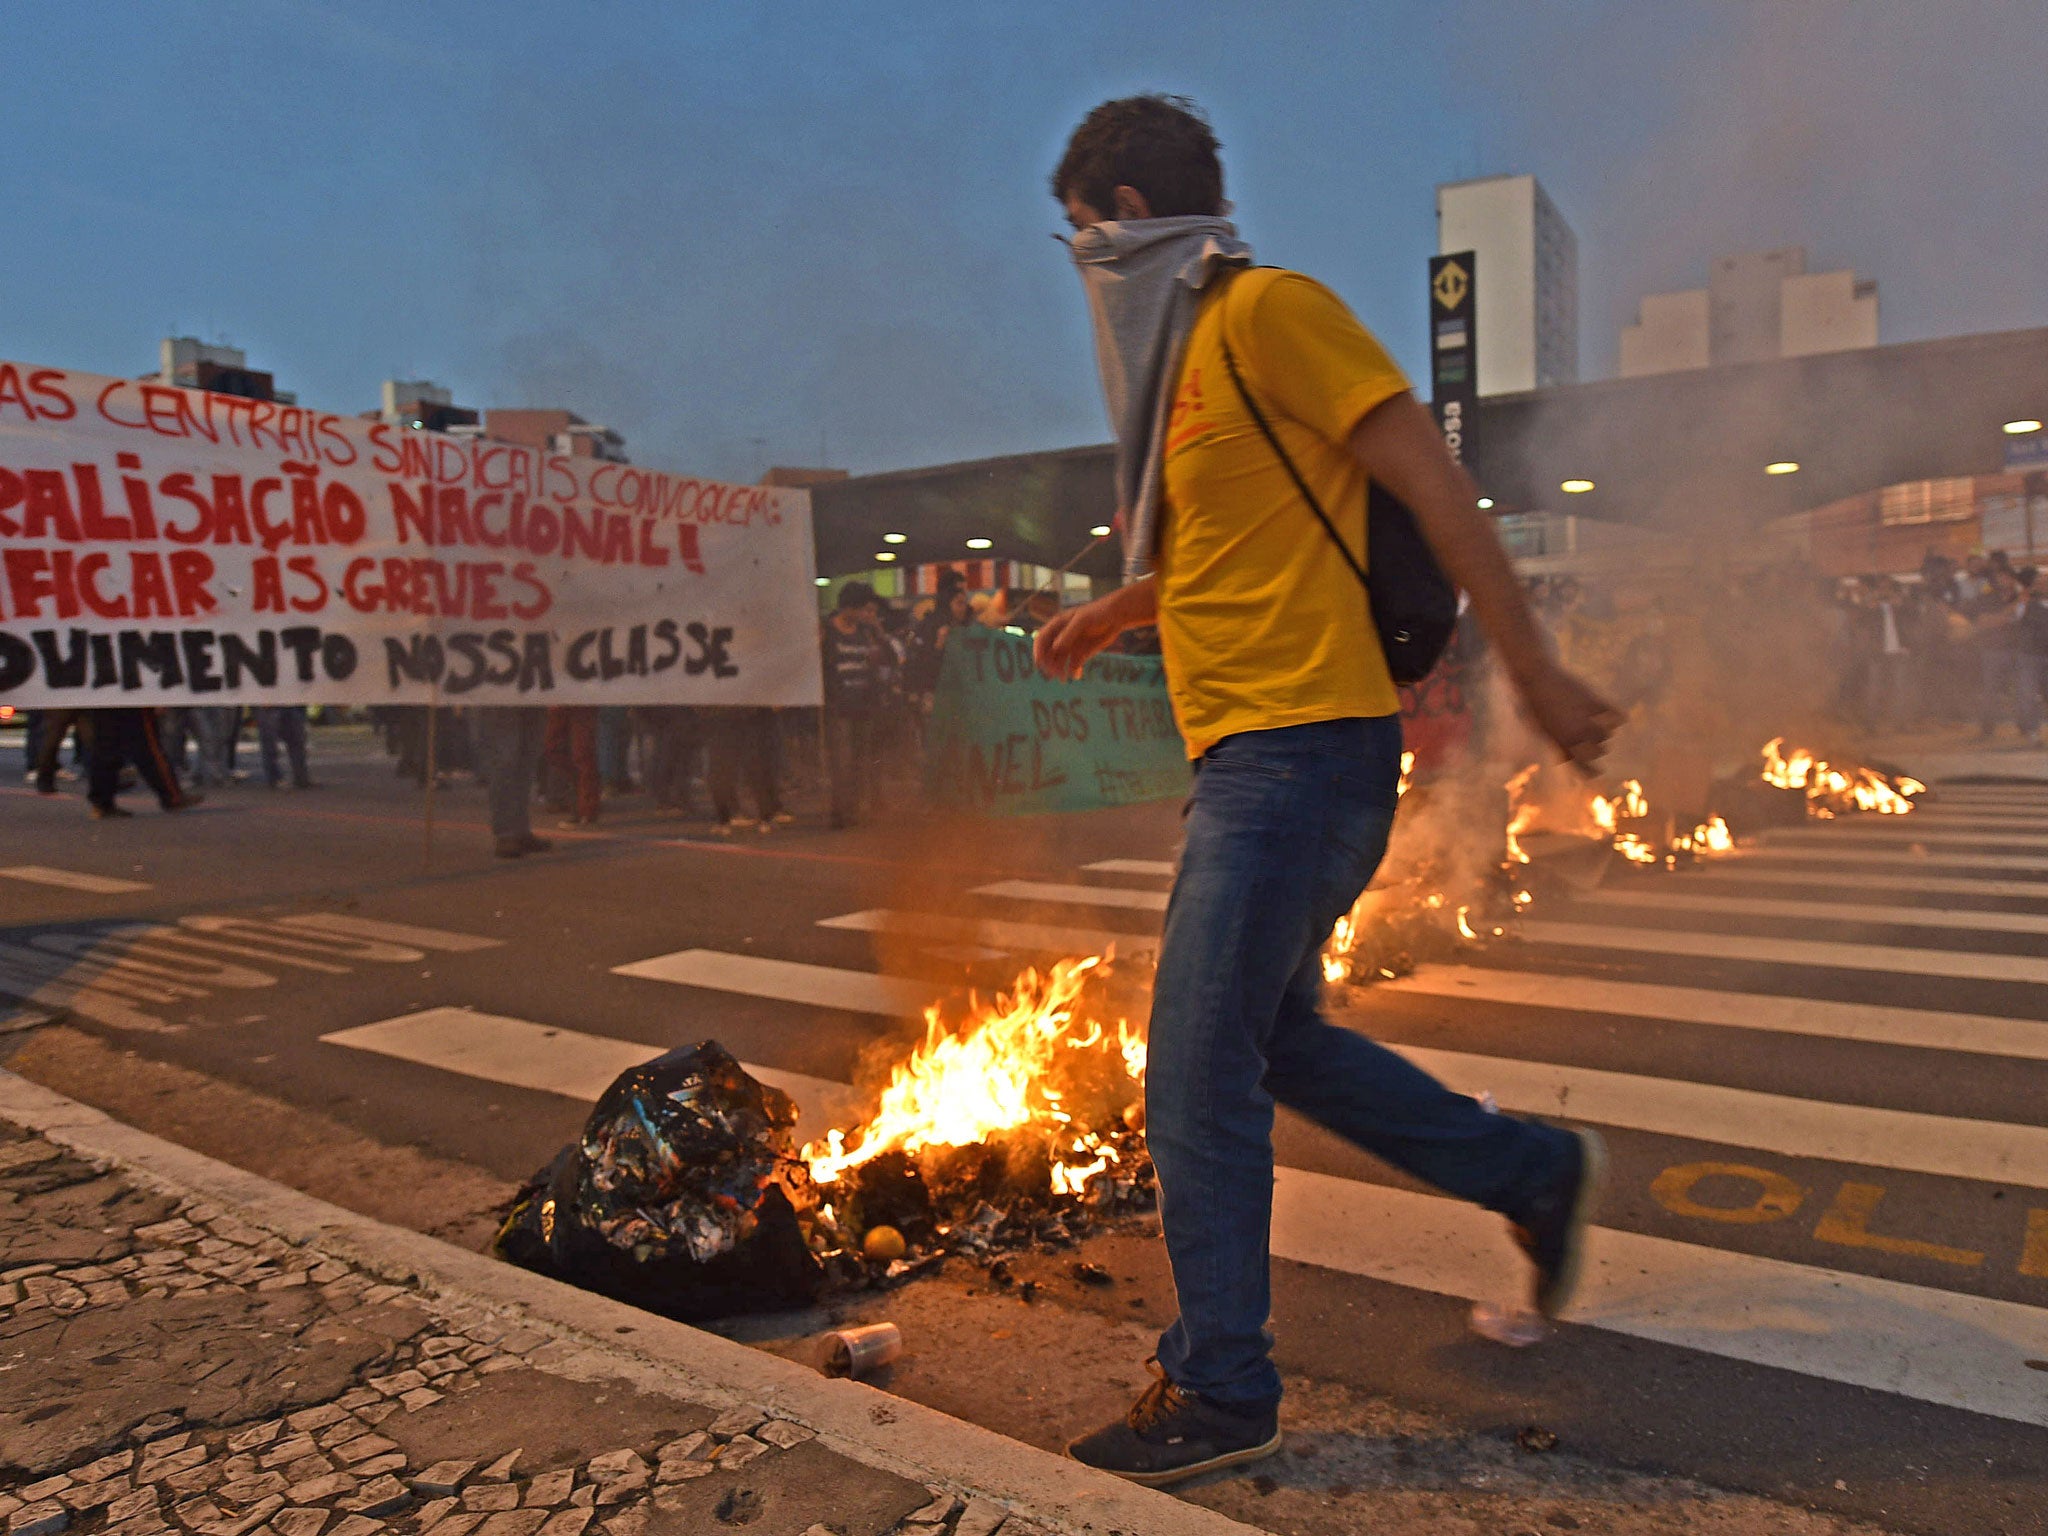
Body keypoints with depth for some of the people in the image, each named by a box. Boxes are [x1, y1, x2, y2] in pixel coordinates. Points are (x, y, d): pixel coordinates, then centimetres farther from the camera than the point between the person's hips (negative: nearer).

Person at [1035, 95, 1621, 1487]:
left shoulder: (1268, 309, -8)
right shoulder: (1193, 350, 20)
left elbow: (1433, 481, -13)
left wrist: (1535, 674, -14)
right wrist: (1111, 616, 34)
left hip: (1298, 741, -10)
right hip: (1248, 749, 10)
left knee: (1197, 1077, -7)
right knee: (1267, 1036, 18)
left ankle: (1221, 1392, 9)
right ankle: (1537, 1173, 32)